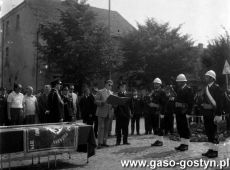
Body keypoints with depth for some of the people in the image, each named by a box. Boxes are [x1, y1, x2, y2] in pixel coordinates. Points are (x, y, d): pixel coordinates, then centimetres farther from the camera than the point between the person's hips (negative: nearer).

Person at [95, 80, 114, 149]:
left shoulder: (111, 93, 17)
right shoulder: (100, 92, 0)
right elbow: (96, 101, -5)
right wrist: (103, 102, -21)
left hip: (108, 113, 5)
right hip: (101, 112, -5)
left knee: (106, 128, 7)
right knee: (101, 127, -7)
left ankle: (104, 142, 15)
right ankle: (99, 143, -3)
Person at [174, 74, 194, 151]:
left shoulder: (188, 89, -8)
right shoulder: (178, 89, 15)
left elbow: (190, 101, -13)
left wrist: (187, 110, -19)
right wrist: (175, 109, 9)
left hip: (184, 112, -7)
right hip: (178, 111, 8)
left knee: (185, 127, -1)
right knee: (179, 127, 11)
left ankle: (186, 144, 8)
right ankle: (182, 143, 21)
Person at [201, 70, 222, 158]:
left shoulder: (216, 87, -10)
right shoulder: (206, 87, 13)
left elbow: (219, 102, -14)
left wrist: (218, 115, -18)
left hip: (213, 113, -8)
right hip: (206, 113, 8)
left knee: (213, 132, -1)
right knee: (208, 132, 12)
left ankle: (215, 151, 9)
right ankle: (210, 149, 23)